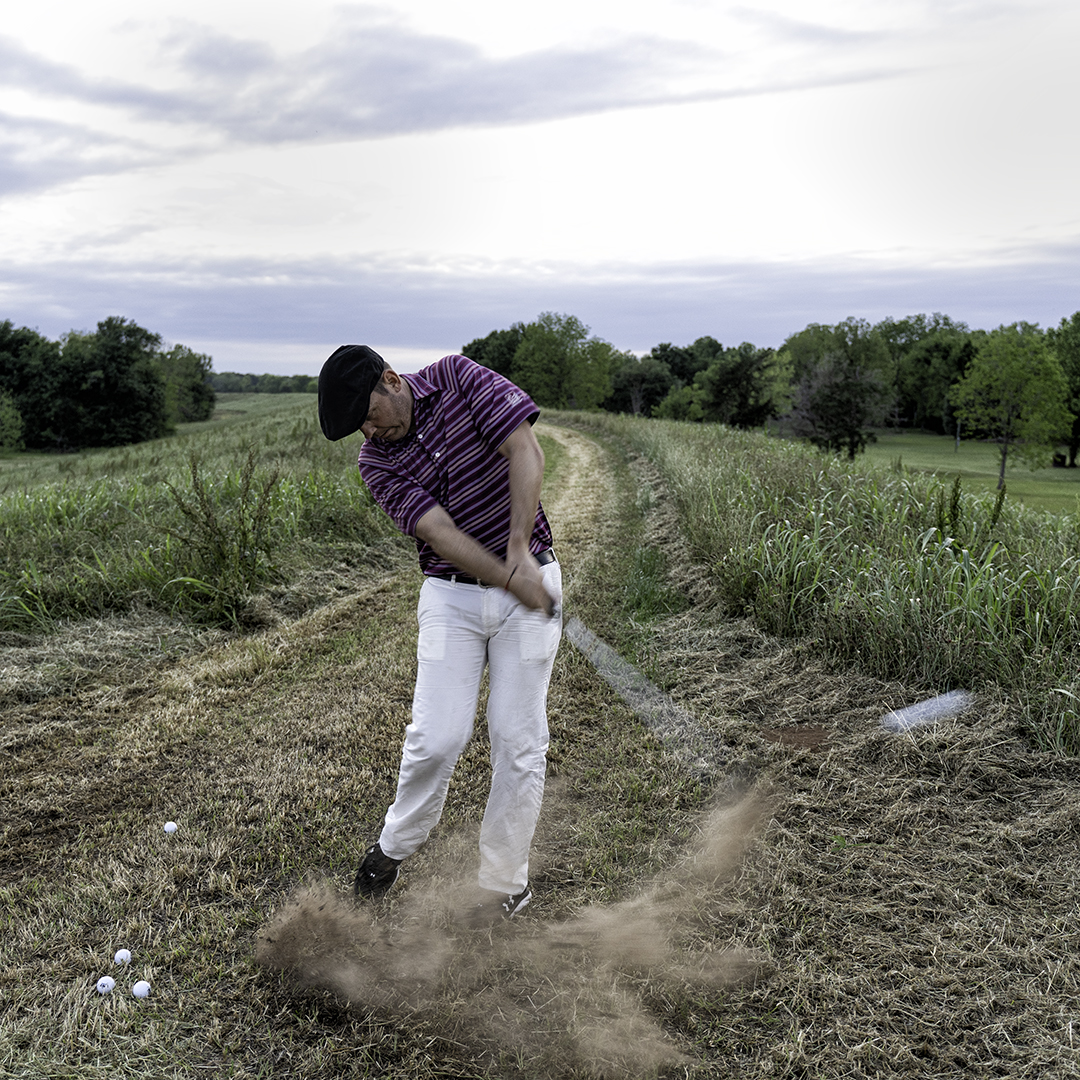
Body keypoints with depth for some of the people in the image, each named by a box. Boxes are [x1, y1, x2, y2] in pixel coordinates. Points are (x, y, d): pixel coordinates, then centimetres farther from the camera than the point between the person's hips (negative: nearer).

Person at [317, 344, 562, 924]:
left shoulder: (459, 377, -5)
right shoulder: (376, 461, -3)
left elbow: (526, 452, -13)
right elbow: (441, 534, -14)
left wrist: (519, 552, -19)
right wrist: (513, 581, -23)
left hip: (530, 581, 0)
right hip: (452, 595, 1)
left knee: (519, 739, 1)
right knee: (436, 737, -8)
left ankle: (504, 880, 17)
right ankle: (394, 846, 21)